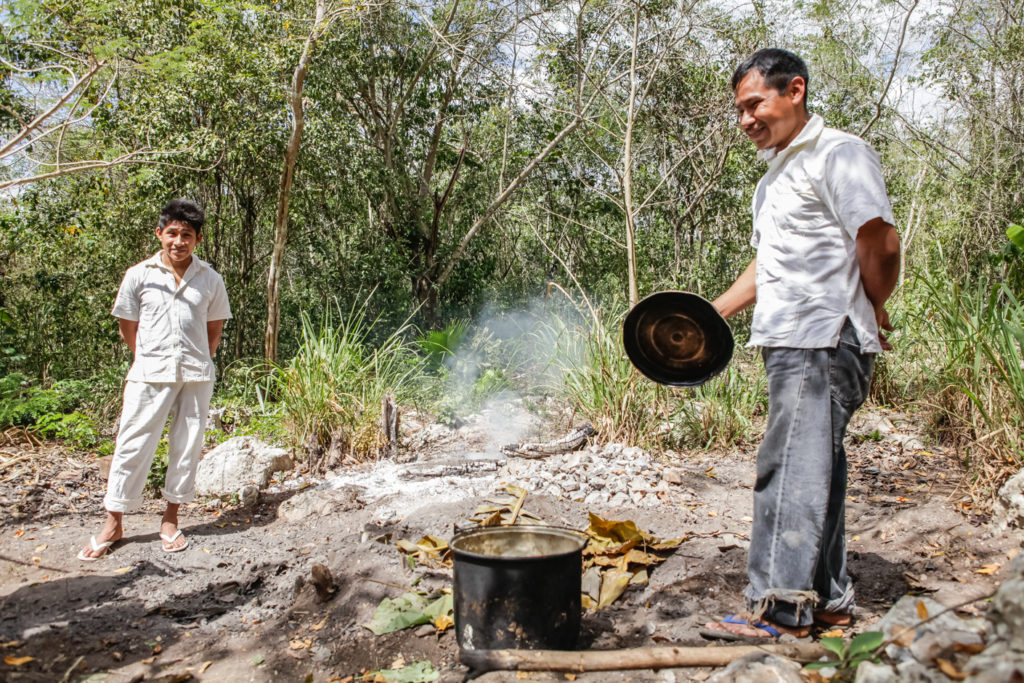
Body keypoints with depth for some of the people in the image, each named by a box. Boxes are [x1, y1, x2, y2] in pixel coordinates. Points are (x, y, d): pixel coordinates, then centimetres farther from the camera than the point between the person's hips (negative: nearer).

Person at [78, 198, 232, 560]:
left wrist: (199, 361, 8)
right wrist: (150, 359, 9)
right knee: (133, 445, 1)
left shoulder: (210, 280, 3)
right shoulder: (138, 275, 0)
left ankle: (170, 519, 21)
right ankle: (113, 523, 14)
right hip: (150, 376, -1)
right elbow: (127, 326, 9)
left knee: (187, 447, 6)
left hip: (196, 377, 1)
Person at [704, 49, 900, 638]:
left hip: (826, 343, -9)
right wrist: (710, 314, 17)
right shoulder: (777, 172, 23)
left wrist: (872, 313, -2)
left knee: (793, 468, -10)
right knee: (816, 468, 12)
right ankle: (830, 600, 21)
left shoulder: (839, 153, -7)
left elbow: (881, 245, -16)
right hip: (791, 345, 9)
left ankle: (782, 607, -4)